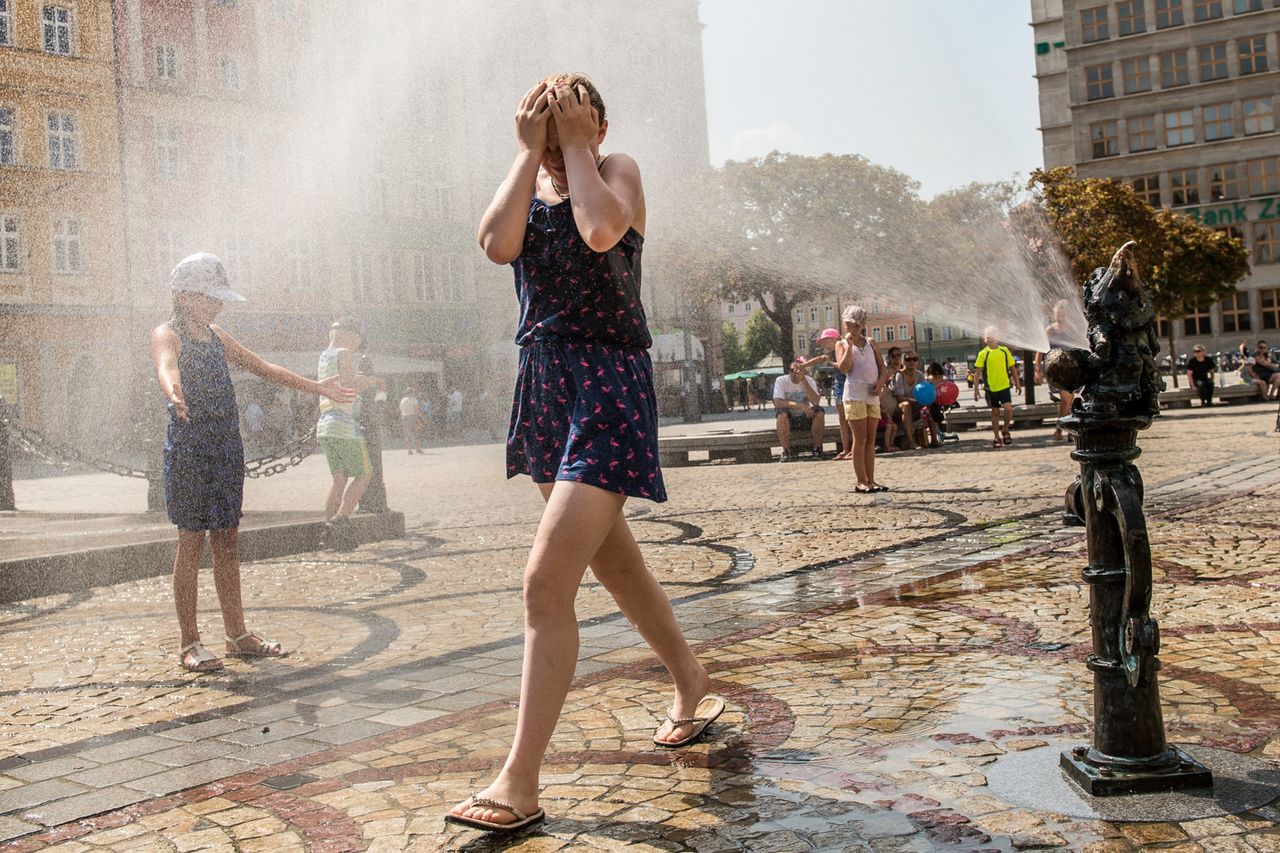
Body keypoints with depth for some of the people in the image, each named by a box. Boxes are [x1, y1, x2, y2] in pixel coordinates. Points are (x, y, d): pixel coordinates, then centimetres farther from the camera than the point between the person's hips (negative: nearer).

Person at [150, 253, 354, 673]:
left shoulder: (217, 337, 16)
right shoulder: (166, 335, -6)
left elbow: (262, 368, 22)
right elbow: (165, 366, -29)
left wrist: (316, 387, 19)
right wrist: (173, 394, -52)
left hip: (226, 448, 7)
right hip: (188, 448, -7)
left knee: (226, 541, 10)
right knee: (192, 541, -3)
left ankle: (237, 634, 16)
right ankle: (189, 643, 5)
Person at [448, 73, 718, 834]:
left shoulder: (618, 170, -3)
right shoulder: (528, 182, 11)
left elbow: (601, 231, -26)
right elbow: (497, 245, -10)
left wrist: (575, 143, -13)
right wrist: (530, 152, -6)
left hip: (609, 387, -7)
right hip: (546, 382, 8)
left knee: (548, 582, -15)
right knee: (613, 558, 19)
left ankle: (521, 783, -10)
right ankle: (694, 687, 41)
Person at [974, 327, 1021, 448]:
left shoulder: (1004, 350, 2)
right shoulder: (983, 353, -4)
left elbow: (1012, 367, 11)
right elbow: (977, 372, -4)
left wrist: (1017, 383, 11)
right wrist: (976, 389, -8)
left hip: (1004, 385, 1)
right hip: (991, 387, -1)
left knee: (1008, 408, -15)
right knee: (995, 412, 8)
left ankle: (1005, 431, 10)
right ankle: (997, 438, 19)